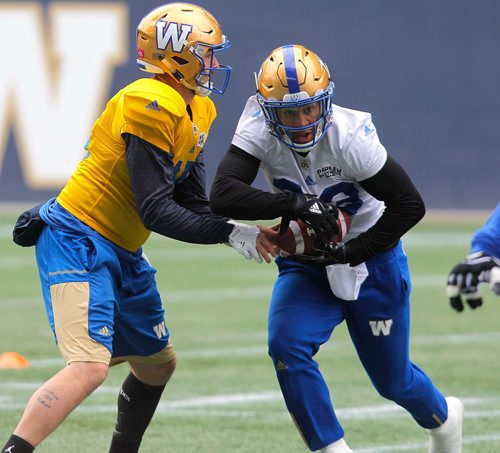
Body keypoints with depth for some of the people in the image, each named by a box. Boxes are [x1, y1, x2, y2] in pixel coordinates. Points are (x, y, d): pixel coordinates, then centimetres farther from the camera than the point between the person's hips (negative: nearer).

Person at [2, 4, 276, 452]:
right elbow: (156, 212, -22)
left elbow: (193, 203, 8)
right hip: (78, 244, -10)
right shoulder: (152, 105, -20)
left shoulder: (197, 111, 11)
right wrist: (231, 233, -19)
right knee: (90, 366, -24)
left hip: (121, 254, 10)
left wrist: (246, 233, -9)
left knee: (158, 364, 21)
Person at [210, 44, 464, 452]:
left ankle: (443, 418, 45)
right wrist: (294, 205, -43)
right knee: (287, 347, -23)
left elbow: (409, 205, -22)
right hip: (306, 264, 3)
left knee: (393, 381, 10)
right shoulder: (259, 130, -22)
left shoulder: (350, 135, -29)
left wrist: (352, 252, -25)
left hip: (370, 258, -2)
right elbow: (223, 195, -34)